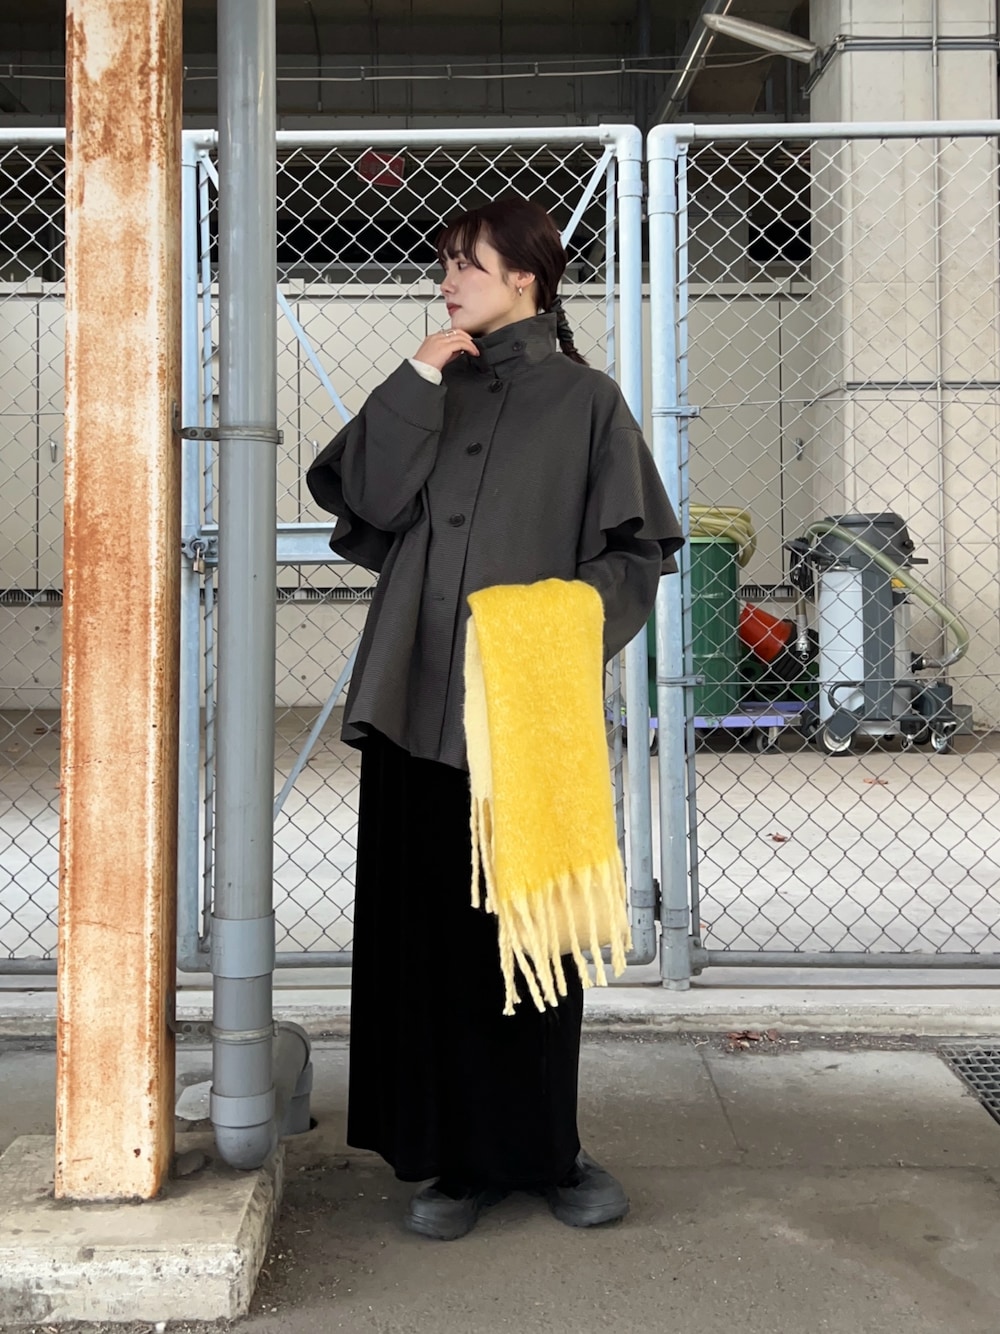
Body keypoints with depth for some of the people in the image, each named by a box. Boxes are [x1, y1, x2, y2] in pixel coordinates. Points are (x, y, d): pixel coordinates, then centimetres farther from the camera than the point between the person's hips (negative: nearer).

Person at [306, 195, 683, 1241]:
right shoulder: (430, 391, 15)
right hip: (420, 699, 3)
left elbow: (635, 549, 0)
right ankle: (461, 1155, 17)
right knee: (432, 927, 4)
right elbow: (363, 500, 1)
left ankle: (543, 1149, 20)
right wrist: (415, 386, -5)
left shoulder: (585, 399, 5)